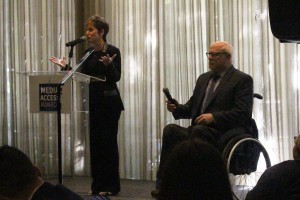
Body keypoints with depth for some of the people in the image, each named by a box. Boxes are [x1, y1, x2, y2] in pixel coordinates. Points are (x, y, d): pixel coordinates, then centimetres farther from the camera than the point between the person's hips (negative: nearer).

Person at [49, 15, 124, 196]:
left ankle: (111, 186, 3)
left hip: (110, 102, -6)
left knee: (108, 142, -4)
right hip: (93, 101, 6)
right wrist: (66, 67, 3)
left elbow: (116, 77, -16)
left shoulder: (113, 51, -9)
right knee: (94, 142, 7)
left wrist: (109, 65, -33)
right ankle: (98, 185, 14)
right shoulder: (89, 52, 9)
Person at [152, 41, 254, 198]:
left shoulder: (242, 80, 0)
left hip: (225, 133, -6)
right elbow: (192, 107, 25)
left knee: (198, 131, -35)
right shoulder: (203, 78, 23)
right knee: (171, 129, -20)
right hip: (199, 129, 6)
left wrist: (214, 117, -22)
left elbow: (242, 113, -10)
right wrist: (177, 108, 2)